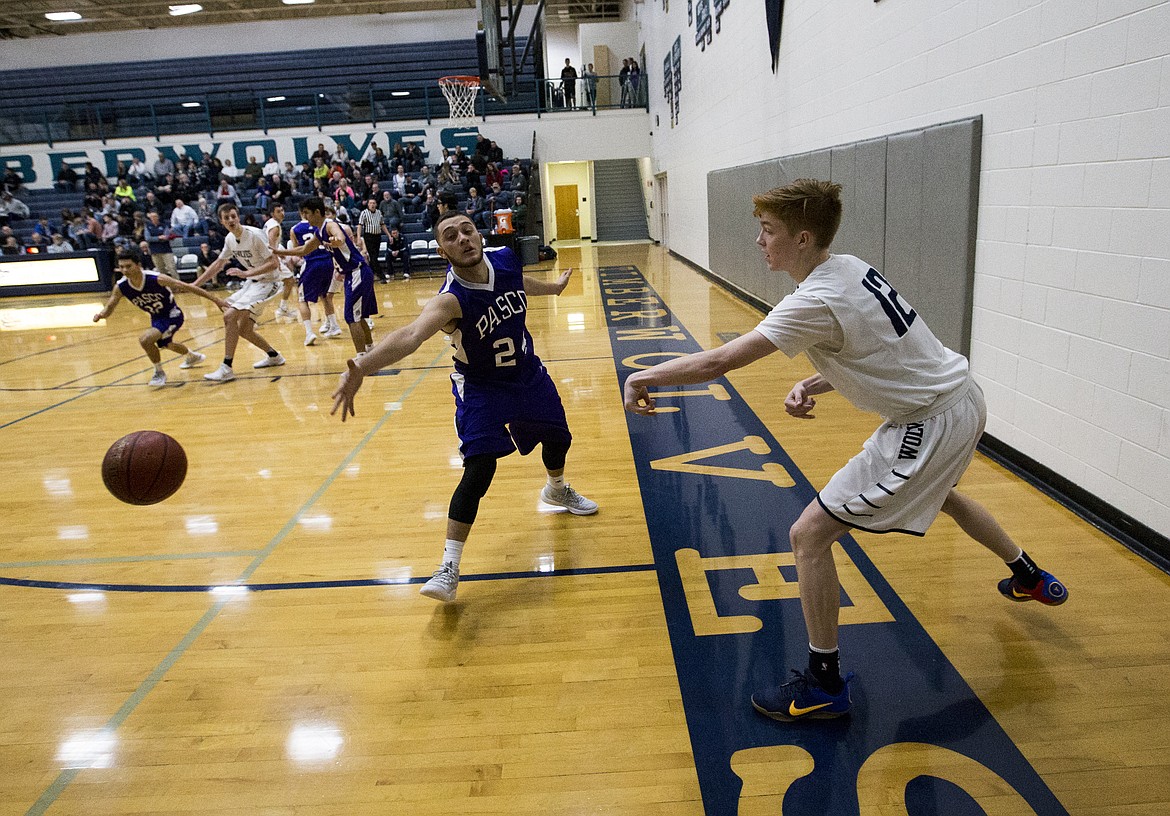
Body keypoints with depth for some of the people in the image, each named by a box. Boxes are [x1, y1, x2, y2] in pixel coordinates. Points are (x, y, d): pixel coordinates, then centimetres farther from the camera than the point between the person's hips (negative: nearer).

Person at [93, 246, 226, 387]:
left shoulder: (157, 279, -32)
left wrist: (214, 299, -22)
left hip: (172, 316, -7)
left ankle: (159, 373, -3)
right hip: (156, 318, 7)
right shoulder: (120, 287, -18)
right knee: (165, 344, 32)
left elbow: (187, 287, -23)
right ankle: (193, 356, 64)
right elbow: (109, 308, -4)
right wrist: (100, 315, -28)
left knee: (145, 339, -28)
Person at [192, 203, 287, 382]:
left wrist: (246, 273, -29)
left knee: (230, 316, -20)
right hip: (251, 281, 9)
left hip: (266, 282, -9)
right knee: (243, 329, 11)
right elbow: (219, 263, 18)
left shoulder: (254, 235, -19)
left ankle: (226, 369, -15)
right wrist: (195, 284, 15)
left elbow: (274, 263, -23)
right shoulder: (230, 239, 4)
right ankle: (273, 356, 33)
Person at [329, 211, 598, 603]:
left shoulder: (505, 259, -16)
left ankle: (557, 490, 57)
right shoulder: (451, 298, -33)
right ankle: (449, 568, -8)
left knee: (557, 437, 22)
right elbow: (411, 334, -53)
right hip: (480, 388, -6)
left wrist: (552, 287, 32)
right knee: (478, 471, -19)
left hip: (529, 373, 6)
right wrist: (362, 368, -72)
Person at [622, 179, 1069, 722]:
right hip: (961, 398, 10)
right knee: (939, 491, 40)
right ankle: (1030, 579, 61)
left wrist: (644, 377, -16)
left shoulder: (816, 301, -25)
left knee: (809, 534, -9)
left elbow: (717, 362, -28)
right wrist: (813, 385, -2)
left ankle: (824, 685, 4)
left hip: (929, 424, -10)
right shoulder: (850, 268, 2)